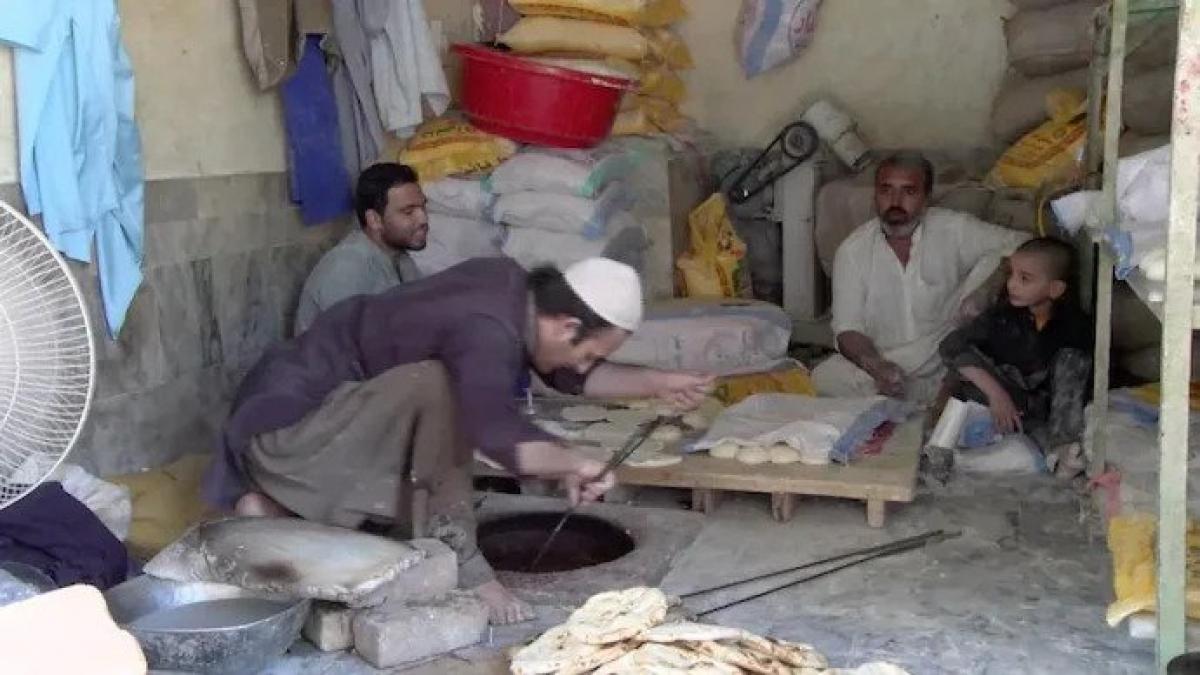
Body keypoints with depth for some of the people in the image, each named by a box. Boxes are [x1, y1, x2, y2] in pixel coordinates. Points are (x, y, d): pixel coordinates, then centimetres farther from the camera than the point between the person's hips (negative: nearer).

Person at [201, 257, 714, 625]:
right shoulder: (487, 330, -27)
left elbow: (569, 375, 14)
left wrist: (658, 384, 9)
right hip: (287, 422, -10)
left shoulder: (509, 284, 1)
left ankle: (271, 504, 14)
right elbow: (497, 435, -46)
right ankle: (455, 559, -13)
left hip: (308, 406, 10)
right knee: (437, 386, -28)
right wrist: (573, 464, -38)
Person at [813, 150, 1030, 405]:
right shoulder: (852, 250, 0)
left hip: (946, 367, 0)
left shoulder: (954, 230, -2)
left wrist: (985, 289, -22)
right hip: (884, 365, 0)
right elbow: (847, 329, -4)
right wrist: (875, 365, -26)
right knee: (825, 378, -29)